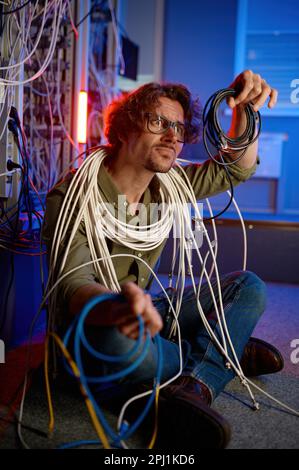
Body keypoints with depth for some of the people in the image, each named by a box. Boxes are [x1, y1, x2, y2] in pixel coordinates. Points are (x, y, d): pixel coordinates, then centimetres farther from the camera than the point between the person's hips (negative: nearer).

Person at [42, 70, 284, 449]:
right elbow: (73, 287, -31)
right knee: (119, 343, -41)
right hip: (90, 323, -6)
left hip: (143, 314, 6)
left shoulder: (168, 184, -2)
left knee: (249, 287, -2)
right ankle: (228, 349, -10)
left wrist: (245, 109, -12)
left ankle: (192, 389, -24)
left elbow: (235, 169, 7)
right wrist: (116, 307, -56)